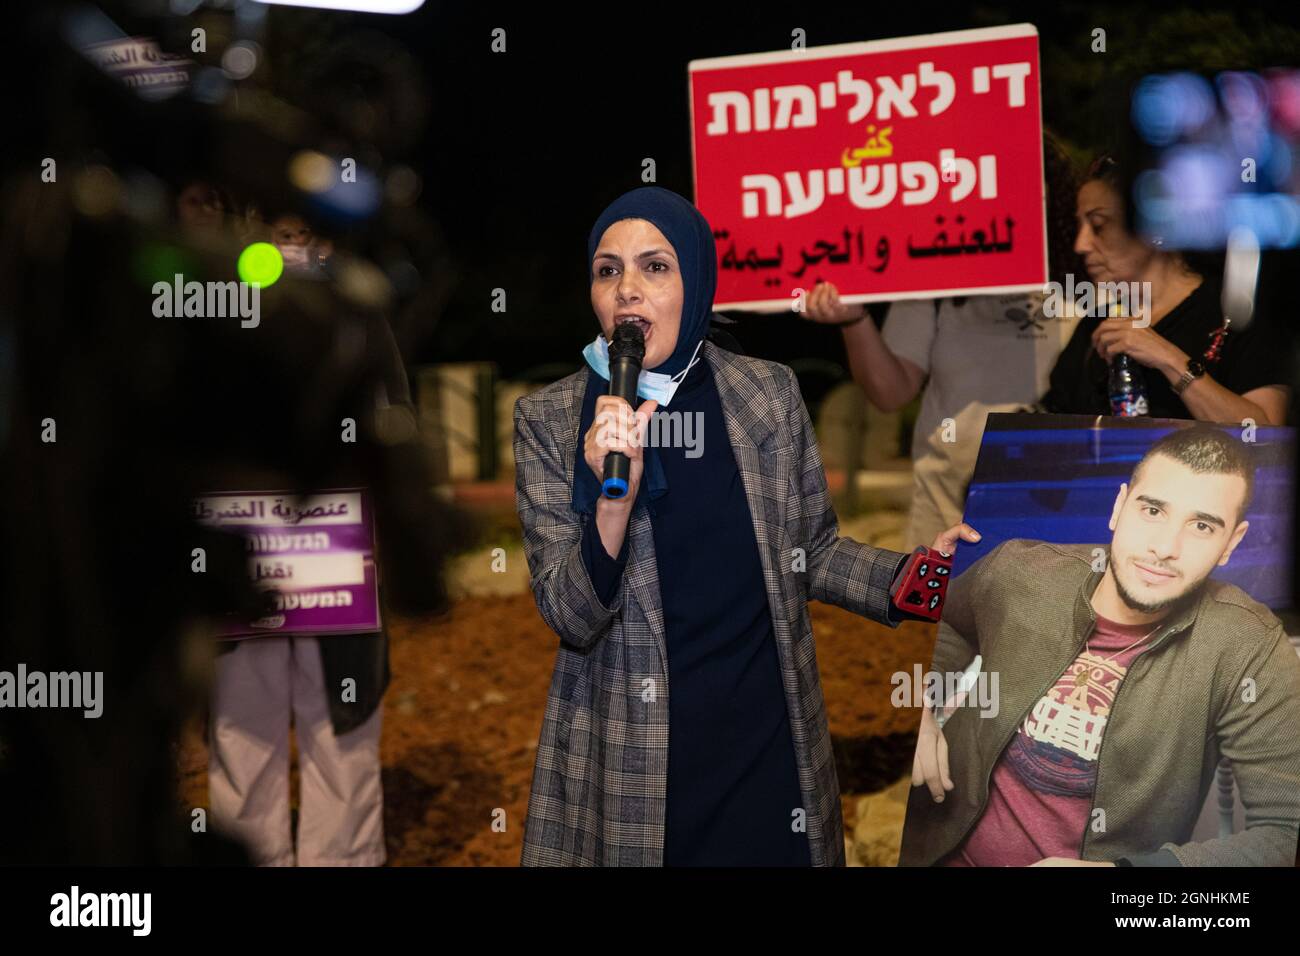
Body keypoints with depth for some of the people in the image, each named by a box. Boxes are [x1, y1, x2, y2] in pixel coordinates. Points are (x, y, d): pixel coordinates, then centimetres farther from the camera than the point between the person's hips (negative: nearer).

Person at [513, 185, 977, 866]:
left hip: (769, 746, 2)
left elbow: (811, 551, 11)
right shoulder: (549, 420, -4)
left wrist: (909, 574, -7)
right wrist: (613, 501, -26)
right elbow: (571, 617, -10)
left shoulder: (768, 393, 0)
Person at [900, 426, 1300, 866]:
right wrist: (923, 704, -1)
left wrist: (1125, 872, -27)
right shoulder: (1017, 572, -5)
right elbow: (943, 619, 18)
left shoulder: (1246, 651, -16)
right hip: (949, 851, 2)